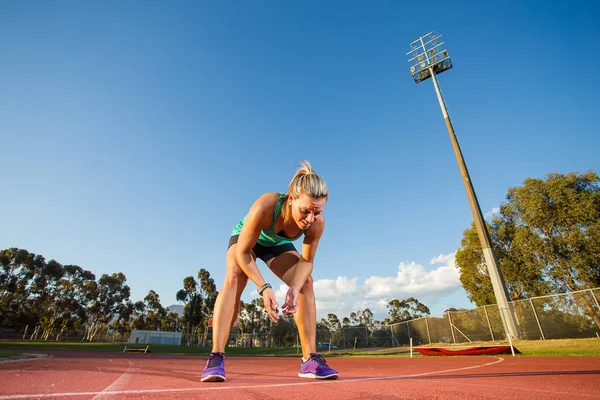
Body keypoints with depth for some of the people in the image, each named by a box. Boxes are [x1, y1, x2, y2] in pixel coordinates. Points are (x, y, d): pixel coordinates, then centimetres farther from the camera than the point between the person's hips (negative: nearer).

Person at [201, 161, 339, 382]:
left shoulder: (317, 222, -34)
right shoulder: (265, 207, -45)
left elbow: (307, 261, -19)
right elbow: (242, 252, -35)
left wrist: (295, 288, -36)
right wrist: (264, 288, -44)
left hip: (278, 243, 3)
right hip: (246, 238, -2)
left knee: (306, 281, -13)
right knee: (234, 277, -28)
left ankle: (310, 359, -5)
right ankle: (216, 358, -22)